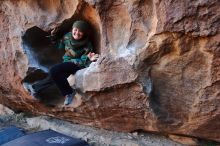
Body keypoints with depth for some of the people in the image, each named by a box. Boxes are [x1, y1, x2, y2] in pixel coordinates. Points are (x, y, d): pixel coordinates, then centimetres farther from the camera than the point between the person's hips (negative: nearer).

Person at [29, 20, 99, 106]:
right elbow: (60, 48, 13)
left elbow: (83, 61, -21)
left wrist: (88, 59, -39)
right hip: (66, 61, 6)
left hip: (76, 64, -5)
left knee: (54, 71, -25)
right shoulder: (67, 36, -7)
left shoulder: (87, 45, -23)